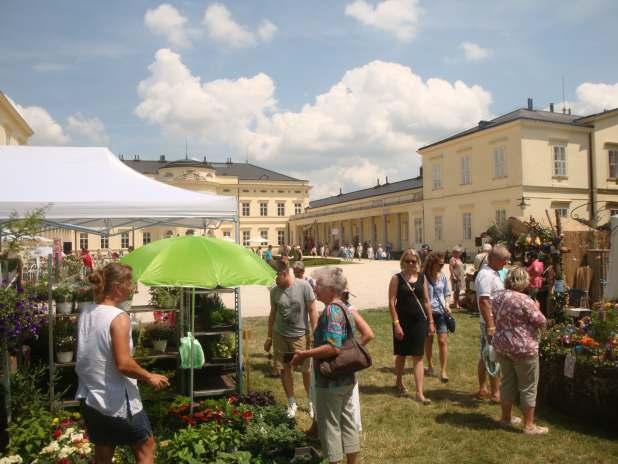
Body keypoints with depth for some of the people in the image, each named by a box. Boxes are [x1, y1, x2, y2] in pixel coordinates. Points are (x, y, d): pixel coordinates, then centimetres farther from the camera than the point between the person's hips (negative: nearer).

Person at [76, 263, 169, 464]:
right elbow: (123, 364, -25)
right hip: (117, 402, -7)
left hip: (90, 398, 8)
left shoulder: (85, 313, 3)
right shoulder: (119, 317, -21)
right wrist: (150, 377, -11)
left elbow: (86, 356, 11)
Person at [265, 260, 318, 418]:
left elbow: (312, 312, -8)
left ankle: (312, 401, 28)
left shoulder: (304, 286, -14)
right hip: (280, 335, 3)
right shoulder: (274, 291, -3)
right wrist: (269, 337, 12)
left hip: (299, 335, -3)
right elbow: (272, 314, 9)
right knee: (283, 370, 8)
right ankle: (291, 403, 26)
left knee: (306, 370, 6)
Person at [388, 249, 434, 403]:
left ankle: (419, 393, 2)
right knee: (401, 354, 14)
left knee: (418, 357, 1)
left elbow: (426, 301, 9)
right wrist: (396, 323, -15)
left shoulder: (422, 278, 5)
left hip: (419, 321, 2)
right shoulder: (396, 278, -6)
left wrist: (431, 321, 7)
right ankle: (399, 382, 37)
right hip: (403, 321, -2)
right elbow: (391, 302, -9)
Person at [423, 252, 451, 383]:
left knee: (443, 341, -4)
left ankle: (443, 370, 3)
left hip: (441, 312, 2)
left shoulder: (443, 277, 2)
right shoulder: (423, 277, -11)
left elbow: (446, 294, 12)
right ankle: (430, 365, 32)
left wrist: (446, 306, -3)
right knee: (428, 340, 13)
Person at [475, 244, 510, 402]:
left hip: (492, 322, 10)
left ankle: (482, 389, 25)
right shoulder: (486, 275, -20)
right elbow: (483, 301, -26)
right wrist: (490, 326, -27)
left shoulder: (492, 272, 13)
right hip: (492, 323, -10)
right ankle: (495, 394, 8)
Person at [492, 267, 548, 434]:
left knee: (507, 382, 19)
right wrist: (536, 308, 3)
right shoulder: (524, 300, -20)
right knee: (528, 387, 6)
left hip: (501, 345, 7)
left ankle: (506, 418, 29)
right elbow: (541, 322, -13)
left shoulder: (497, 296, 2)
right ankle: (529, 425, 15)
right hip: (523, 348, -7)